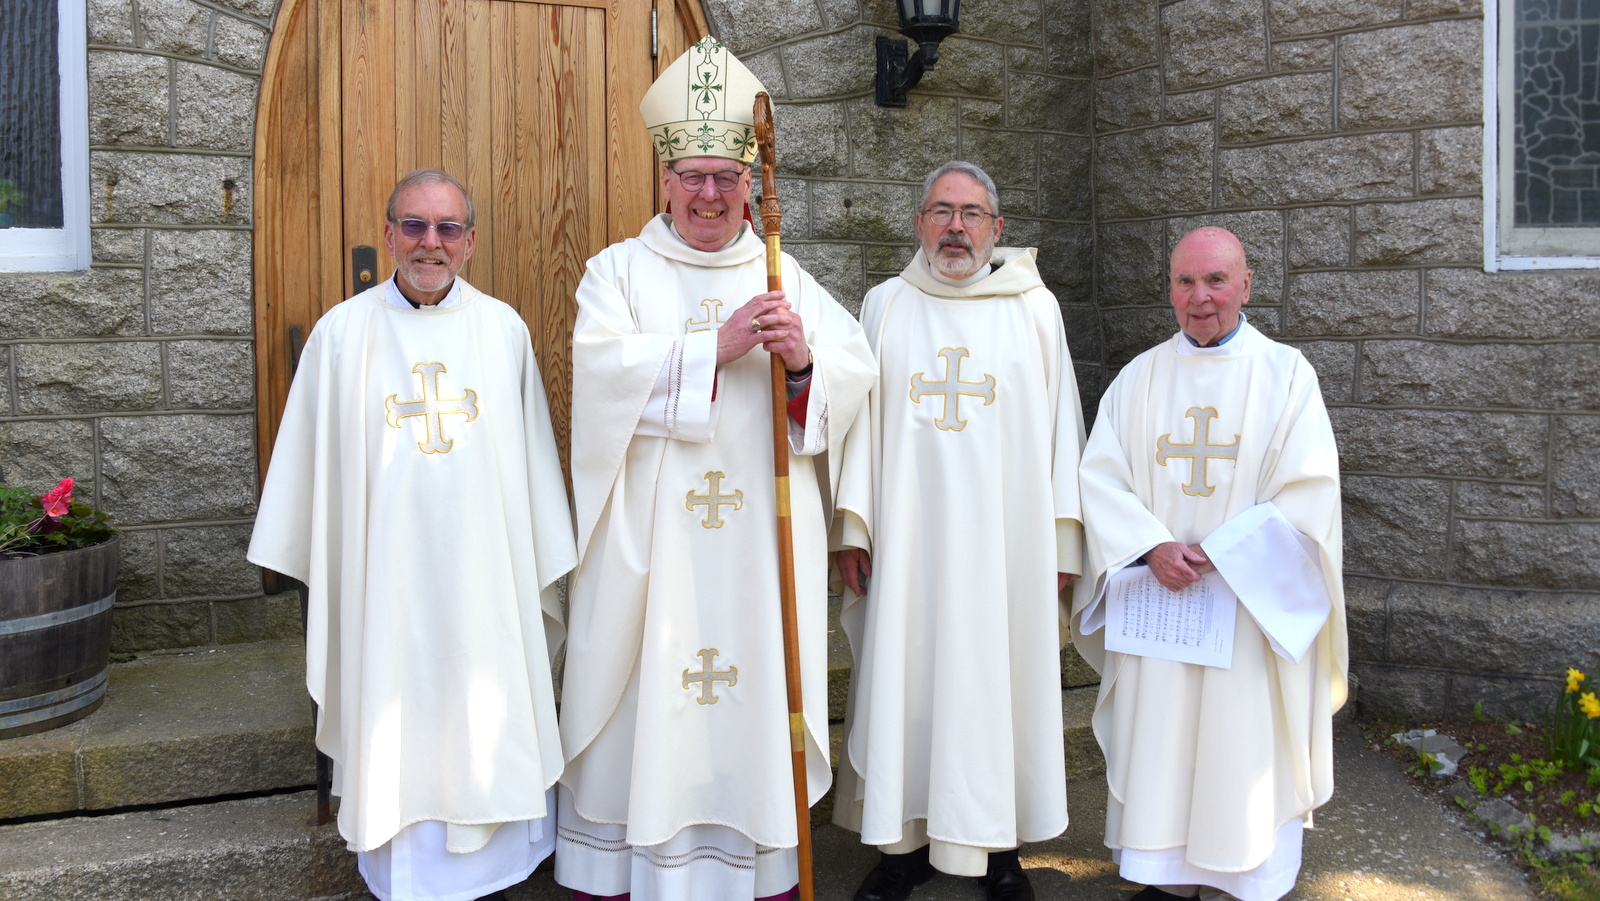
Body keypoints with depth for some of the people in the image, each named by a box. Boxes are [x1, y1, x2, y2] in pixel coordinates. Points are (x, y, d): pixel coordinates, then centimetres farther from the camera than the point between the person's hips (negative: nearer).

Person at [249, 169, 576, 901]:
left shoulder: (504, 330, 3)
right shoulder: (342, 332, 1)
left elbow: (533, 453, 6)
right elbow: (311, 457, 7)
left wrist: (542, 563, 7)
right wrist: (318, 562, 8)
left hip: (484, 576, 1)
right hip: (383, 578, -1)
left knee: (484, 721, 8)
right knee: (395, 716, 5)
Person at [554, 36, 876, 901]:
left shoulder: (786, 278, 11)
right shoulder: (619, 270, 6)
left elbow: (854, 371, -1)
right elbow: (604, 366, -12)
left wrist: (805, 360, -22)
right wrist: (717, 349, -19)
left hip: (760, 532, 2)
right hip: (649, 532, -1)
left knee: (762, 679, 5)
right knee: (645, 687, 1)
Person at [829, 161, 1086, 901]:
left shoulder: (1035, 308, 5)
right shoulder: (885, 306, 8)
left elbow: (1060, 426, 4)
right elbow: (862, 420, 7)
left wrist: (1062, 543, 0)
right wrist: (853, 527, 0)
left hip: (1005, 541, 0)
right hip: (908, 541, 1)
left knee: (998, 684, 5)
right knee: (905, 683, 4)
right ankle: (906, 840, 18)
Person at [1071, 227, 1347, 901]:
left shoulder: (1285, 374, 0)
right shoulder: (1139, 378, 8)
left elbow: (1310, 491, -8)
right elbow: (1100, 477, 1)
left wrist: (1218, 552, -15)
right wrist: (1152, 548, -15)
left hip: (1250, 604, -2)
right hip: (1155, 595, 2)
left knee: (1242, 742, 2)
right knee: (1157, 741, 6)